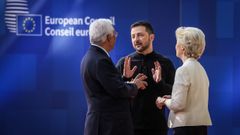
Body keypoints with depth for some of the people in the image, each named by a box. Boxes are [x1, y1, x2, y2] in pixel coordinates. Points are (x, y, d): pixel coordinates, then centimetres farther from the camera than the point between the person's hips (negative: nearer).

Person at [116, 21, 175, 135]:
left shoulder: (165, 63, 4)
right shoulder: (124, 63, 3)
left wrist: (160, 83, -17)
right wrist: (124, 78, -16)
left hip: (156, 126, 0)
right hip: (130, 125, 0)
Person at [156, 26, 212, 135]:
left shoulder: (183, 70, -12)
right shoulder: (200, 68, 12)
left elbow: (178, 104, -16)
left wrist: (164, 101, 2)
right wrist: (170, 99, 12)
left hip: (186, 126, -8)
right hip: (201, 125, 8)